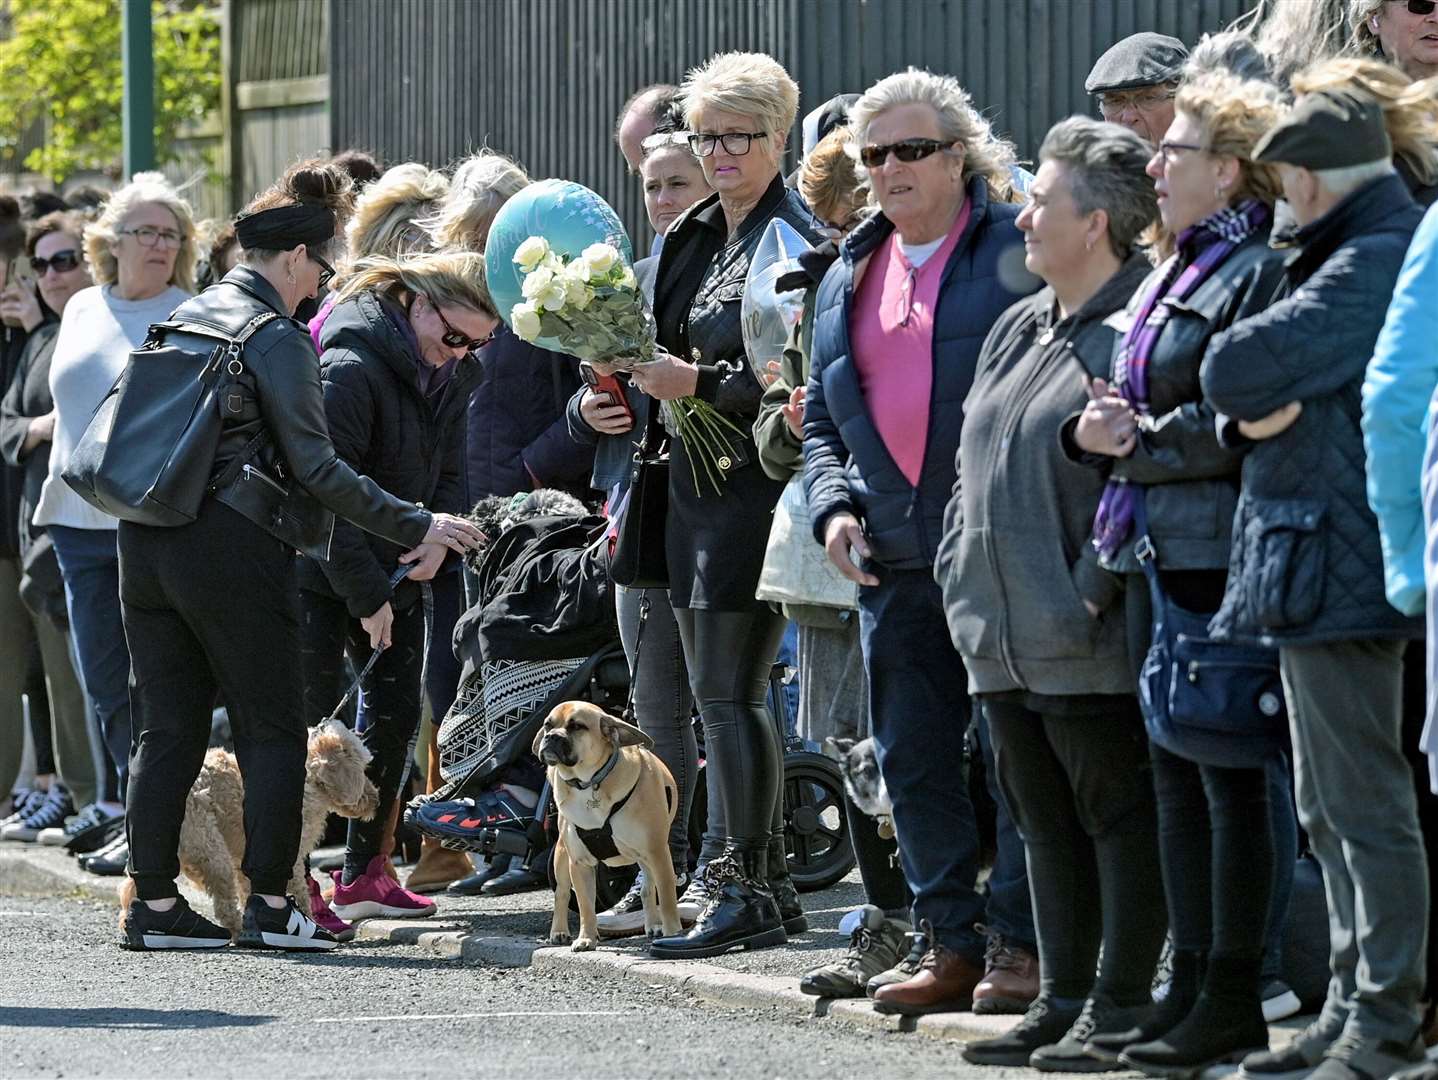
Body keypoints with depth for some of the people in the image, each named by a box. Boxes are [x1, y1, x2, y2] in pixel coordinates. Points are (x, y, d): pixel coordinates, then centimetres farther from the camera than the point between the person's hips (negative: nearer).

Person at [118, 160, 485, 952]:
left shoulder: (183, 317, 13)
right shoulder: (276, 338, -10)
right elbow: (315, 467, -14)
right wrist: (415, 528, -9)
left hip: (145, 542, 7)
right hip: (231, 550, -7)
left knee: (166, 730, 9)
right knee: (272, 731, 2)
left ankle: (154, 903, 8)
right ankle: (269, 905, -1)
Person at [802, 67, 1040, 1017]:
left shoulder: (1016, 246, -1)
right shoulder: (848, 279, 19)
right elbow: (822, 417, 24)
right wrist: (832, 505, 6)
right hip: (896, 561, 7)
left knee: (1015, 747, -5)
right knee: (914, 755, 7)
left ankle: (1028, 945, -1)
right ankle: (948, 945, 14)